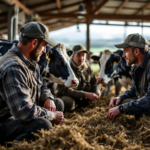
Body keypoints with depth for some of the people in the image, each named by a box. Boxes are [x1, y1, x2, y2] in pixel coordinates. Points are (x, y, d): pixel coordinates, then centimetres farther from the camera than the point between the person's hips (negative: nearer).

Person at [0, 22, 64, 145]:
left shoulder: (31, 61, 4)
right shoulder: (13, 68, -29)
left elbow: (42, 85, 20)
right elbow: (23, 111, -34)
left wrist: (48, 98, -4)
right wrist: (52, 115, -18)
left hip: (21, 112, 10)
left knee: (58, 103, 10)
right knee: (43, 124, -33)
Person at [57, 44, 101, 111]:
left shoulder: (87, 67, -2)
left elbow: (94, 82, 12)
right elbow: (65, 90, -28)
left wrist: (96, 92, -14)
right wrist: (86, 94, -32)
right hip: (67, 96, -6)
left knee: (97, 93, -11)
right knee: (68, 103, -38)